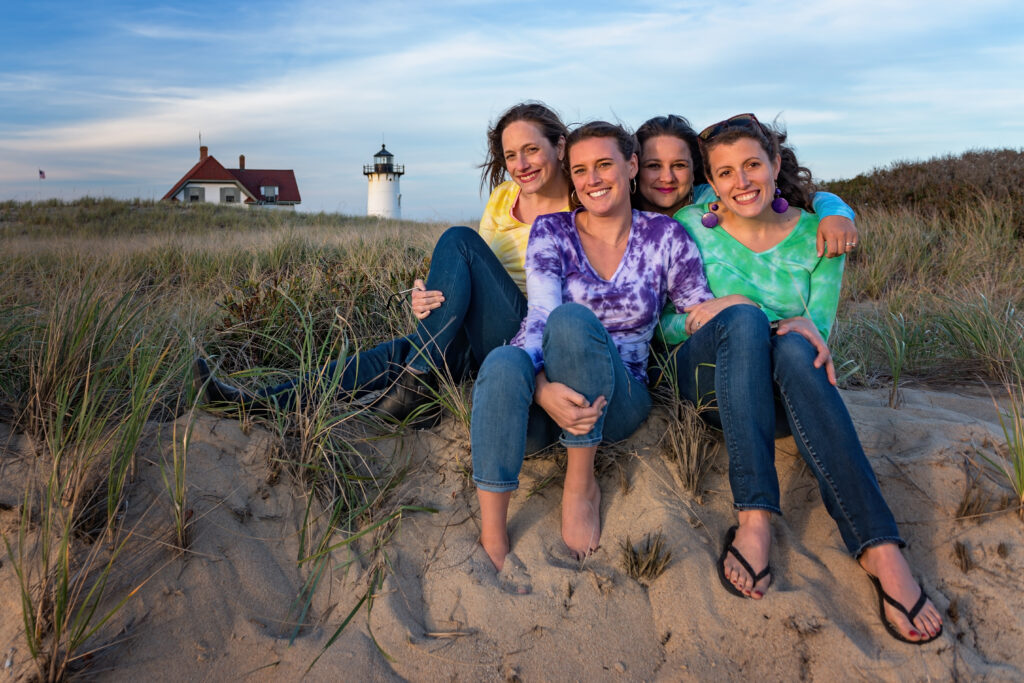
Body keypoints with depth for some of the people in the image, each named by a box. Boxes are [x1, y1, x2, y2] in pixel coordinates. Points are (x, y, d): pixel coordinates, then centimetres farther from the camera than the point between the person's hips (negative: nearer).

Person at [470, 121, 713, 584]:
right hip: (544, 392, 1)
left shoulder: (663, 236, 7)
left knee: (572, 318, -32)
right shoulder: (551, 231, 5)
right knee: (504, 363, -36)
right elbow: (538, 314, -10)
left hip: (615, 402, 0)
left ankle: (581, 487, -19)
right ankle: (491, 541, -30)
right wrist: (543, 387, -29)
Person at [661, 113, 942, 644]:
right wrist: (725, 306, -20)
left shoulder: (816, 236, 2)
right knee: (745, 317, -34)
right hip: (710, 378, -1)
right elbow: (664, 326, 0)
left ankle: (879, 549, -42)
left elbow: (819, 334, 2)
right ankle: (755, 518, -42)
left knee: (795, 348, -36)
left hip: (784, 395, 1)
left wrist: (808, 328, -23)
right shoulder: (693, 226, -1)